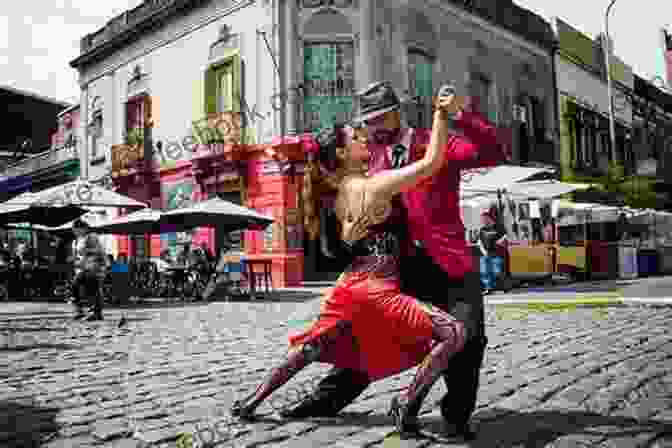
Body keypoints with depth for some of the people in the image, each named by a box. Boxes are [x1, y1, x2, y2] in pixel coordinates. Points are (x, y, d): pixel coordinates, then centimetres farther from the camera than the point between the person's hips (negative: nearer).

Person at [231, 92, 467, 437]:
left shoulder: (339, 191, 10)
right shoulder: (377, 184, -11)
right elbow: (432, 162, -14)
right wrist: (441, 114, -6)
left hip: (350, 283, 8)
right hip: (376, 289, -8)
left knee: (310, 347, 23)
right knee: (454, 333, -6)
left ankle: (251, 401, 31)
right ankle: (406, 405, -5)